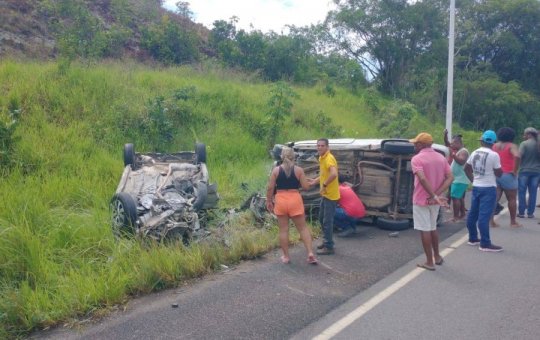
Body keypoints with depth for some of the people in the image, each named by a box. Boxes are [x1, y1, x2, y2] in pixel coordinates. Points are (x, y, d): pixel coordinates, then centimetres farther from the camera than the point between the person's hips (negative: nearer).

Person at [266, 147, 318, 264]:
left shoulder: (276, 170, -2)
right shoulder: (299, 170, -3)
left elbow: (270, 188, -4)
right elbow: (306, 187, -4)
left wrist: (269, 201, 7)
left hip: (280, 201, 0)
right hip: (295, 200, 0)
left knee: (283, 230, 8)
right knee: (303, 228, 9)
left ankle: (286, 256, 15)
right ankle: (310, 253, 4)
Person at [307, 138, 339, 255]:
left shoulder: (329, 158, -21)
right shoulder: (322, 158, 10)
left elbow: (334, 174, -38)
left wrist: (324, 185, -28)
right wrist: (315, 180, 17)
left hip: (331, 195, -10)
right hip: (325, 194, 10)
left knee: (327, 221, -2)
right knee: (322, 218, 20)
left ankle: (329, 247, 8)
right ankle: (326, 241, 33)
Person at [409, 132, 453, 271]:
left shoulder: (417, 159, -14)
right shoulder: (441, 158, 6)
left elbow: (422, 179, -28)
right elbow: (450, 178, -3)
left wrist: (434, 196, -26)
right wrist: (436, 195, -12)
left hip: (421, 200, -6)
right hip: (435, 201, 6)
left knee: (425, 230, 3)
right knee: (433, 228, 22)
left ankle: (429, 262, 9)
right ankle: (437, 256, 31)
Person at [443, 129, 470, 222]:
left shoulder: (463, 151, -15)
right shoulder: (458, 150, 14)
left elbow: (461, 161, -30)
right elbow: (447, 144, 17)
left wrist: (453, 154, -36)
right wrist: (445, 135, 2)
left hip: (460, 180, -11)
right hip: (459, 179, 11)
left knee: (455, 197, -14)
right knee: (460, 198, 16)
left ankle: (456, 217, -15)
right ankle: (462, 214, 24)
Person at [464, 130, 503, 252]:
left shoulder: (474, 153, 6)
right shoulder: (494, 155, -14)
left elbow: (467, 168, 14)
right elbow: (499, 174, -10)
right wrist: (500, 169, 9)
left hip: (476, 187, 7)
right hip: (489, 188, -7)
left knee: (473, 214, 13)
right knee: (484, 216, -7)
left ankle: (473, 238, 23)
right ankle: (485, 243, -3)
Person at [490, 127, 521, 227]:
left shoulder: (495, 146, 10)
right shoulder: (511, 146, -8)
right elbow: (517, 156, -26)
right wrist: (515, 170, -18)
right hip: (508, 175, -5)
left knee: (494, 198, 4)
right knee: (512, 199, 8)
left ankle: (491, 220, 0)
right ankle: (513, 222, 15)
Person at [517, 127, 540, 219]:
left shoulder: (524, 143, -9)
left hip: (524, 170, -4)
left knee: (522, 192, 4)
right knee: (533, 193, 8)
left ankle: (521, 212, 5)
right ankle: (530, 213, 11)